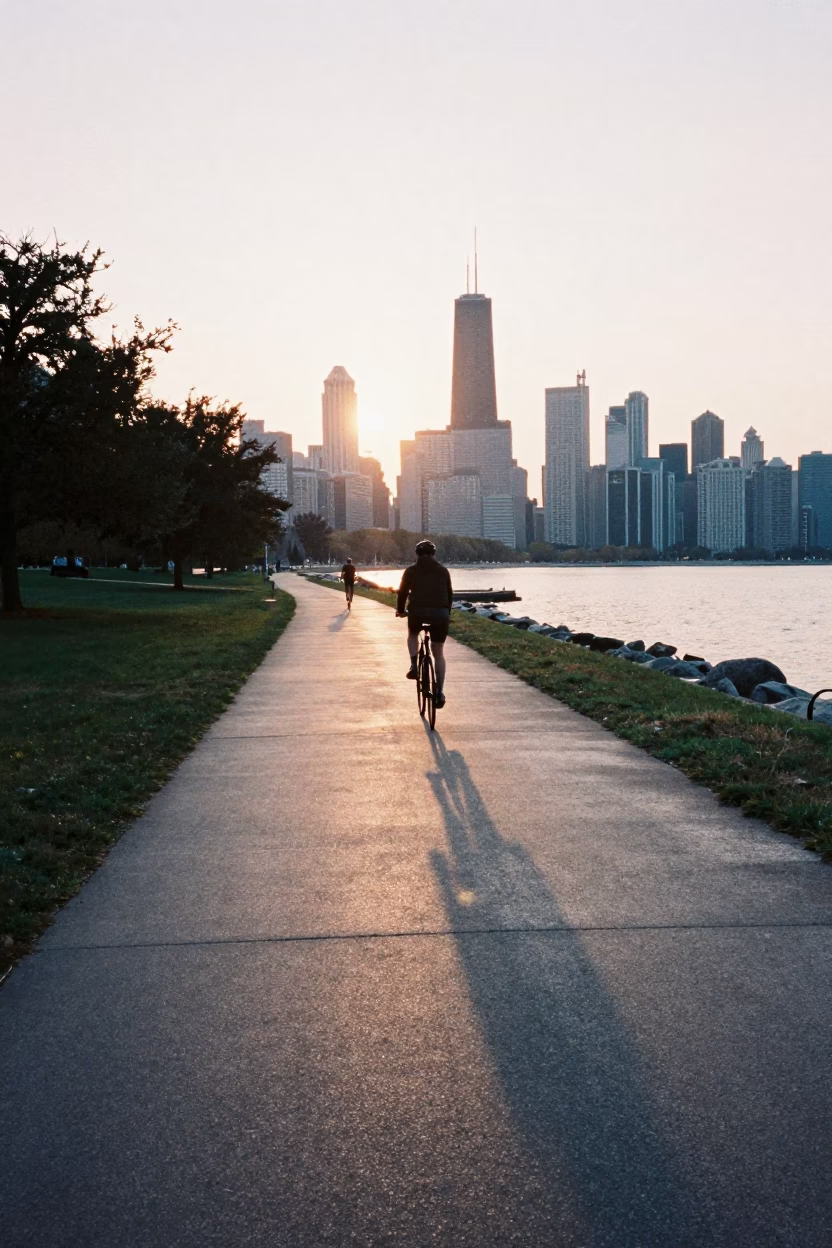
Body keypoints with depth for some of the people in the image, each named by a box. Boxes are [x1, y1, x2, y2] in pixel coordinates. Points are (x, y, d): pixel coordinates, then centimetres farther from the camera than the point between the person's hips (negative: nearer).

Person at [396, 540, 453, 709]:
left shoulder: (411, 570, 12)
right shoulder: (443, 571, 18)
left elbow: (403, 592, 12)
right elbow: (449, 594, 23)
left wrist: (400, 610, 29)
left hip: (418, 611, -1)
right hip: (440, 613, 1)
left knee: (412, 634, 32)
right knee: (439, 653, 13)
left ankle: (414, 665, 9)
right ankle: (440, 692, 5)